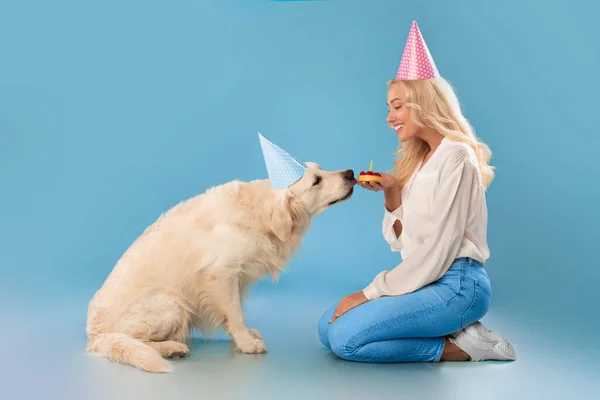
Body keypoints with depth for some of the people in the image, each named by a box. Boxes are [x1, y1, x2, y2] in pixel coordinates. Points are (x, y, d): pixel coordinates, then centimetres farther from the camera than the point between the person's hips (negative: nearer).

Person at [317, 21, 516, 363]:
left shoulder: (455, 157, -14)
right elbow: (403, 241, 12)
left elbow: (436, 251, -19)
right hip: (427, 280, 9)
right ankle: (454, 330, 5)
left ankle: (462, 345, -5)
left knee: (346, 338, -19)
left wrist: (372, 292, -14)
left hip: (456, 284, -9)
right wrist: (391, 193, -3)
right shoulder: (418, 161, 14)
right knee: (328, 326, 4)